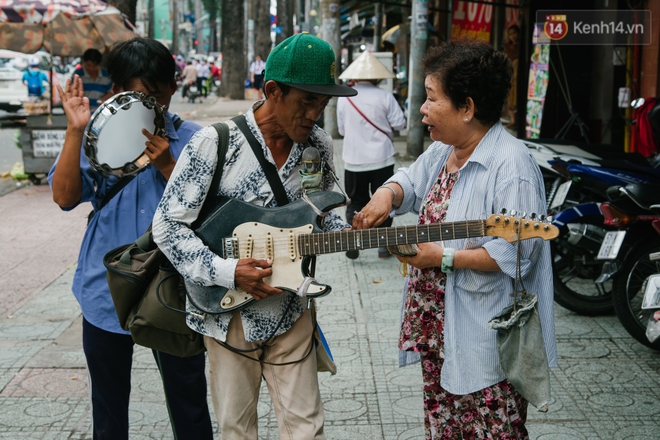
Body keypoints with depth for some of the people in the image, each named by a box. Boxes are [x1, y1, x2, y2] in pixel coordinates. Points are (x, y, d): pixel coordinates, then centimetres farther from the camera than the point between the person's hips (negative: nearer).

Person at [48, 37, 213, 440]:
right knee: (108, 406, 19)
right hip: (107, 295, 2)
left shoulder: (190, 140, -3)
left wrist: (168, 166, -20)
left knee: (189, 406, 7)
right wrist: (75, 131, -15)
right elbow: (65, 196, -8)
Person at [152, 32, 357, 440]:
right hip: (228, 312, -3)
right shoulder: (215, 143, -15)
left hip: (290, 311, 3)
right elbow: (168, 224, -11)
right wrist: (228, 272, -21)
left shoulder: (319, 146, -1)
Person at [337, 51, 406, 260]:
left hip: (353, 160, 1)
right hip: (381, 158, -1)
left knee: (356, 202, 13)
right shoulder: (384, 97, -9)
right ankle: (384, 244, 13)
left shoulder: (344, 98, -2)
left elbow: (342, 129, 6)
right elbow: (399, 123, -6)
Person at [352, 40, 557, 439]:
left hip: (487, 342, -9)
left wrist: (445, 258, -23)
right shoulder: (443, 151, 8)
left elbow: (516, 252, -28)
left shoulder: (511, 164, -23)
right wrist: (386, 196, 0)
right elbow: (411, 181, 24)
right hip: (438, 327, 9)